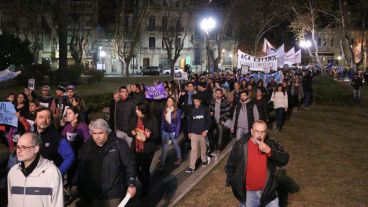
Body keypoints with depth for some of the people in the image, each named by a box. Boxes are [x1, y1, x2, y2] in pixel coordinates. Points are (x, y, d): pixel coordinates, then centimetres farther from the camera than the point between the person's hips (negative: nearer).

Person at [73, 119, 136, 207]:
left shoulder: (119, 145, -10)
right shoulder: (87, 146, 6)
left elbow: (130, 166, -6)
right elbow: (80, 166, 14)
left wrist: (131, 185, -7)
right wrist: (75, 183, 15)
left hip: (112, 194, -4)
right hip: (89, 194, 4)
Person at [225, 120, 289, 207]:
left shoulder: (271, 144, -7)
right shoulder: (240, 145, -10)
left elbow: (284, 159, -17)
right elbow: (230, 164, 2)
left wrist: (269, 151, -29)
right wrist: (231, 181, 9)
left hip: (268, 191, 1)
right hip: (248, 192, -1)